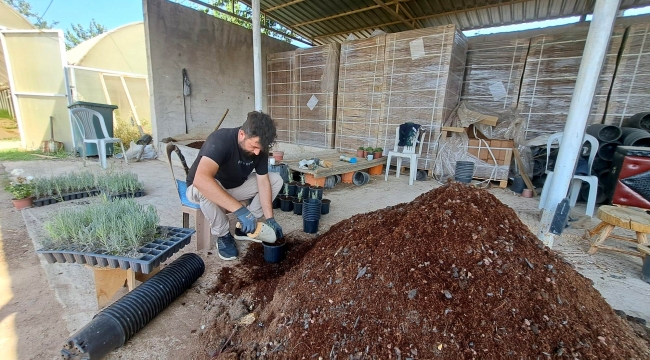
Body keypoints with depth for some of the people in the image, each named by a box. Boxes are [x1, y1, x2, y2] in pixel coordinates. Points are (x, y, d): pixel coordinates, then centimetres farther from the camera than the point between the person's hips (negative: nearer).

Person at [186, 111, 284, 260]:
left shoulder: (259, 148, -16)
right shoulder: (220, 140, -34)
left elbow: (263, 182, -14)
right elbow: (201, 180, -49)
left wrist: (270, 219, -20)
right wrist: (240, 210, -53)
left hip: (235, 186, 5)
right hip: (200, 188, -5)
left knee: (276, 180, -9)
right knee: (206, 190, -41)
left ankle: (244, 227, 0)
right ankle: (223, 235, -12)